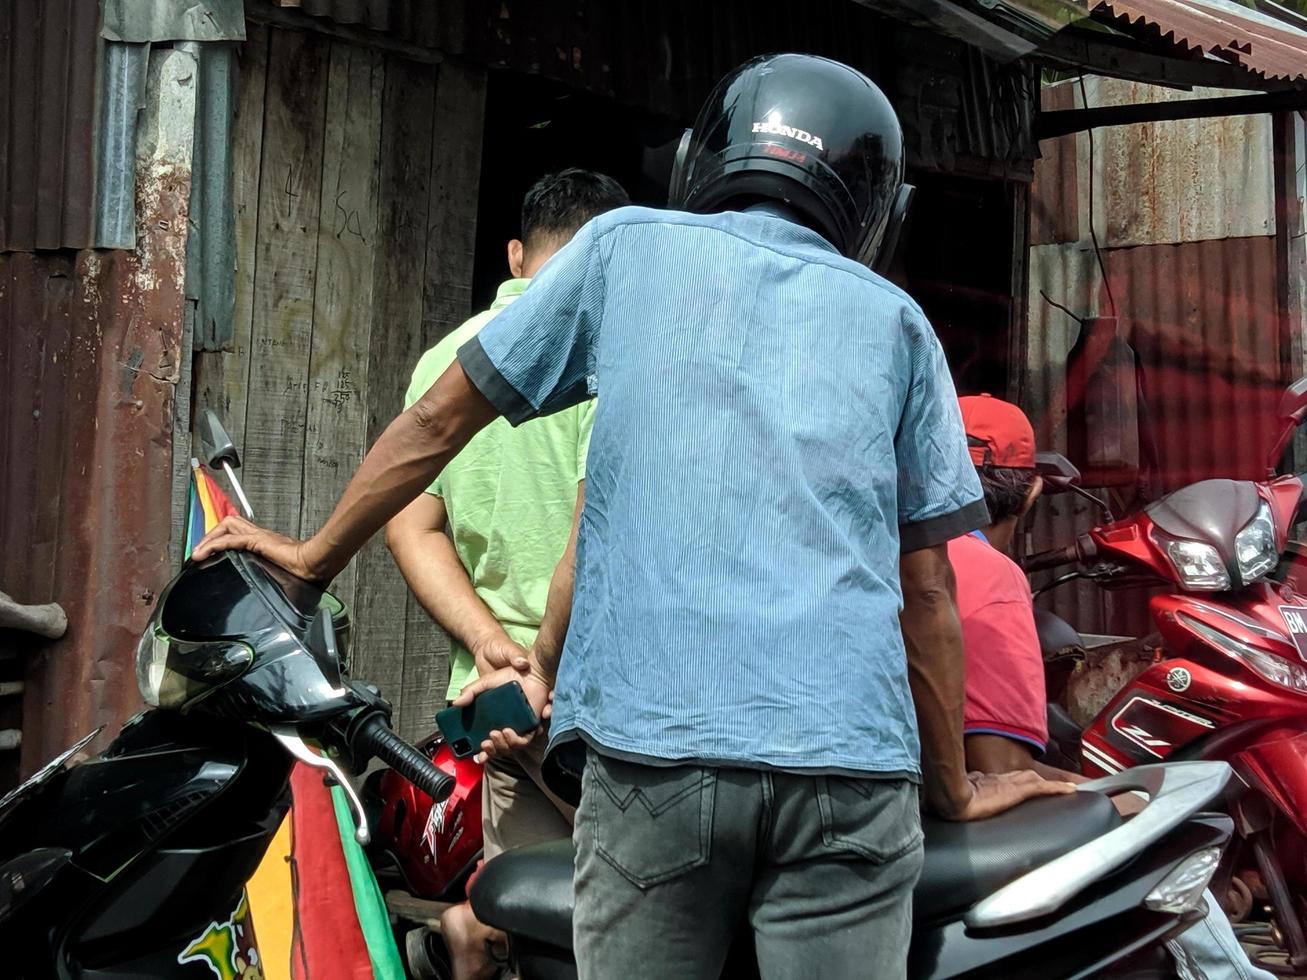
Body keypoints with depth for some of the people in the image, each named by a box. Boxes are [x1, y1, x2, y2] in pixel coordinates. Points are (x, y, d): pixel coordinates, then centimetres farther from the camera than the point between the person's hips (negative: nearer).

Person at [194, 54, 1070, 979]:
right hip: (849, 762, 1)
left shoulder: (626, 245, 13)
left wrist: (317, 554, 31)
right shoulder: (895, 320, 15)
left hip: (653, 740, -1)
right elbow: (925, 587, 14)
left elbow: (440, 420, 17)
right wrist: (953, 788, 24)